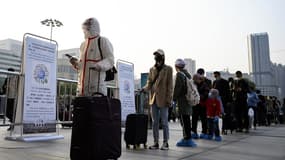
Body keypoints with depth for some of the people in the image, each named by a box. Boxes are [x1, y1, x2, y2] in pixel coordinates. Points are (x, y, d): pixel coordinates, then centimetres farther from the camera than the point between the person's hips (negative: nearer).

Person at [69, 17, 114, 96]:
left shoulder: (103, 41, 1)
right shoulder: (83, 44, 23)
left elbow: (110, 60, -7)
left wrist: (99, 66, -26)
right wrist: (76, 63, 8)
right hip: (82, 83, 7)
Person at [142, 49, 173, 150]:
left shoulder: (168, 69, -1)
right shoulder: (152, 69, 12)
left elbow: (170, 86, -4)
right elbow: (149, 83, 11)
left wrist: (169, 99, -10)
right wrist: (145, 88, -12)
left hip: (163, 99, -5)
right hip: (153, 99, 5)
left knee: (164, 122, 2)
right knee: (155, 122, 10)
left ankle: (165, 143, 13)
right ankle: (156, 143, 19)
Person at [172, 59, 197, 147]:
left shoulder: (179, 74, -11)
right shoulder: (187, 74, 15)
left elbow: (177, 88, -16)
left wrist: (174, 98, -8)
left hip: (182, 100, -9)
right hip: (188, 99, 9)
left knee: (184, 120, -4)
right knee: (186, 120, 14)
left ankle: (187, 139, -1)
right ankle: (187, 138, 22)